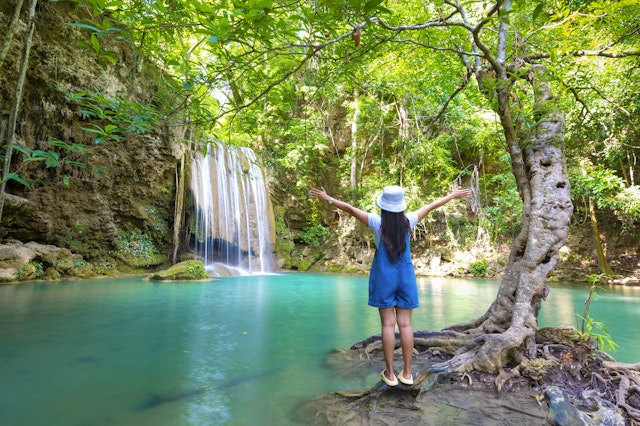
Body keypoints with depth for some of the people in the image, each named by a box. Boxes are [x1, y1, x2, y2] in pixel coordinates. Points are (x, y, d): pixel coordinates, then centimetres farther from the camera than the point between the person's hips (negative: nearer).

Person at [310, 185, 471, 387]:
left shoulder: (378, 222, -10)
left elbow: (350, 208, -4)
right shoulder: (408, 221, -4)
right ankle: (407, 372, 17)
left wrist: (328, 199, 5)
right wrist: (453, 195, 22)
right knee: (405, 324, 7)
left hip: (384, 278, -2)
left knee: (388, 324, 3)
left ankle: (390, 373, 12)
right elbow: (432, 205, 9)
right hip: (405, 277, 2)